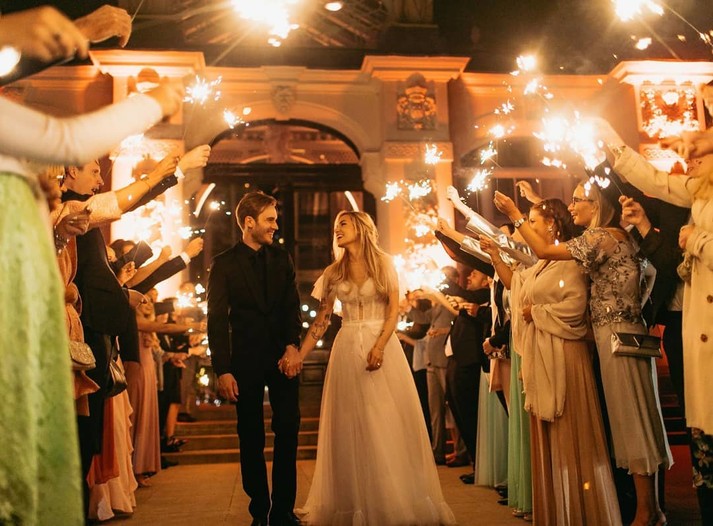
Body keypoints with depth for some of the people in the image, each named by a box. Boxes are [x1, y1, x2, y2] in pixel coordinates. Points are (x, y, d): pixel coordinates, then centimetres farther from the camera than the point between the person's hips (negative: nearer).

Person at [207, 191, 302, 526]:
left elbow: (292, 307, 4)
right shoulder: (224, 264, 0)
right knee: (251, 439, 6)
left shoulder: (282, 259, 10)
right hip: (246, 360, -2)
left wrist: (293, 345, -15)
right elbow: (216, 319, -4)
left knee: (288, 432, 2)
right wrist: (222, 370, -12)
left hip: (283, 356, 3)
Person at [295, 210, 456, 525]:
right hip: (347, 350, 3)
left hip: (383, 345, -2)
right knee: (351, 428, 4)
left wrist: (379, 346, -18)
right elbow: (321, 321, 6)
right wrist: (299, 356, -4)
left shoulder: (384, 263, 2)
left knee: (389, 423, -1)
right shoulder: (333, 272, 9)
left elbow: (394, 310, -5)